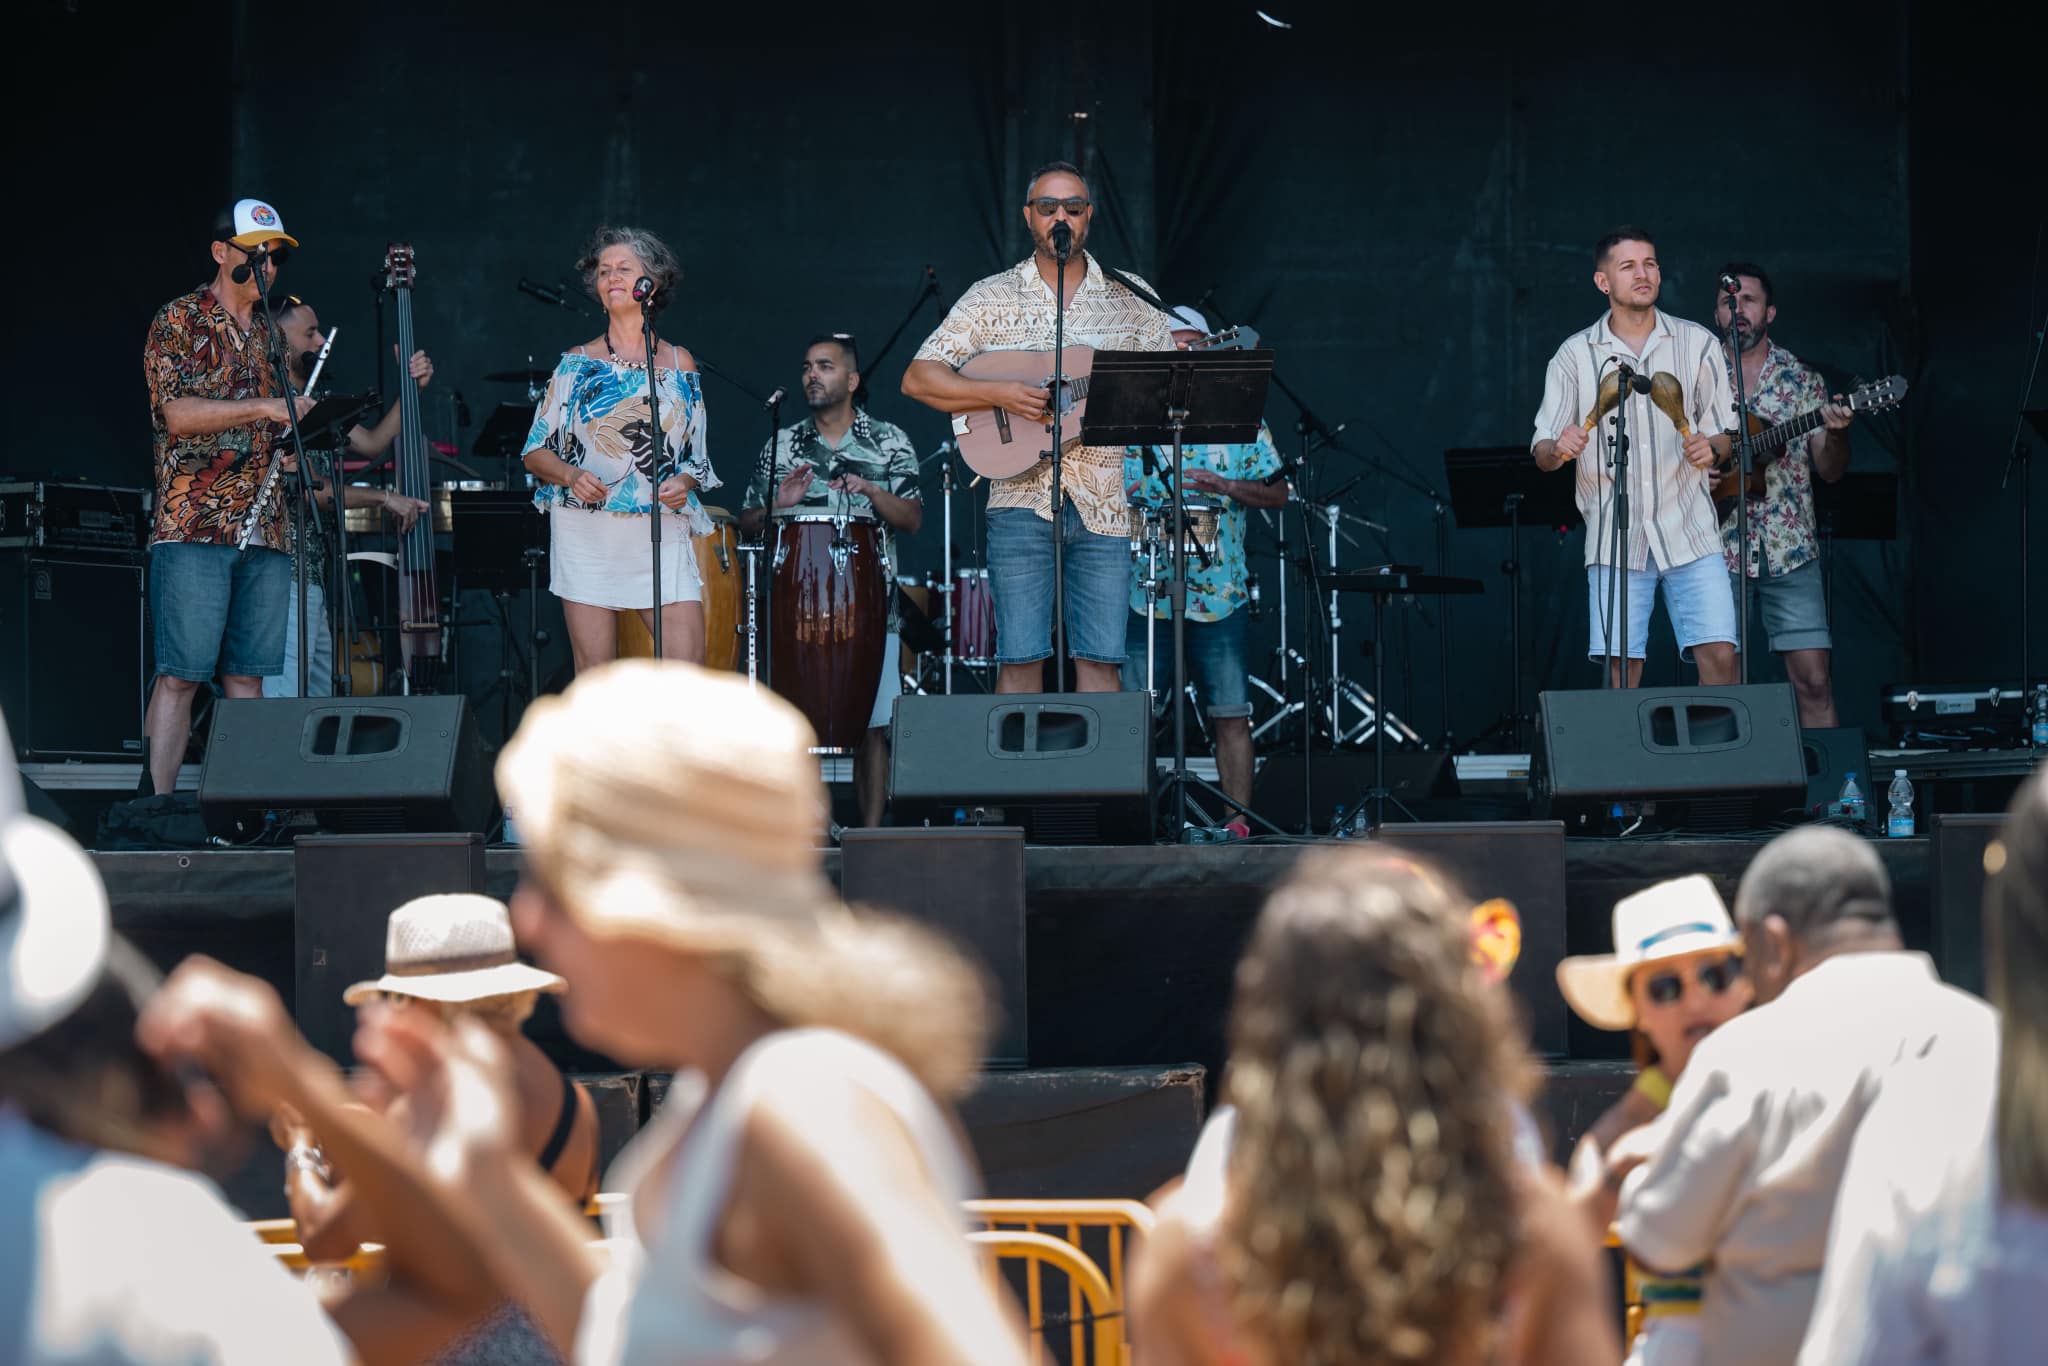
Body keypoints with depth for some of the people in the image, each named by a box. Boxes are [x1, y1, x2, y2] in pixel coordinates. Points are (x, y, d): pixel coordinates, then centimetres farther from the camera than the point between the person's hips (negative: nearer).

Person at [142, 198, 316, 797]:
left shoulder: (268, 334, 20)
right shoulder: (180, 322, 0)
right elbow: (179, 413, -12)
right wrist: (267, 408, -17)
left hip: (265, 528, 6)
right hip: (194, 524, -6)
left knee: (247, 674, 3)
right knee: (182, 674, -10)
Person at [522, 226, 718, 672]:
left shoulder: (679, 364, 10)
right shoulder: (577, 363, 7)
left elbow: (696, 457, 16)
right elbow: (535, 452, 7)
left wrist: (684, 481, -6)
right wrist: (571, 476, -13)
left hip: (662, 533, 1)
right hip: (587, 532, -1)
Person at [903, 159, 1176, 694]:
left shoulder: (1131, 298, 11)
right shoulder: (994, 297, 6)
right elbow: (918, 378, 1)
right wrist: (999, 394, -13)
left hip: (1103, 503, 1)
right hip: (1021, 496, -1)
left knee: (1102, 659, -3)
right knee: (1020, 659, -5)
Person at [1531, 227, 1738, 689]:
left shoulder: (1697, 343, 9)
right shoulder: (1575, 354, 7)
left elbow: (1725, 432, 13)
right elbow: (1542, 451, 4)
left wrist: (1710, 449, -10)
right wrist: (1559, 449, -19)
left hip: (1689, 530, 0)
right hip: (1615, 540, 0)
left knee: (1720, 656, -11)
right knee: (1620, 667, -5)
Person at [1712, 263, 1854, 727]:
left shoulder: (1803, 381, 9)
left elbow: (1830, 471, 5)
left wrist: (1837, 432, -15)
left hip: (1789, 550, 0)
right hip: (1716, 547, 0)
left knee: (1813, 678, -7)